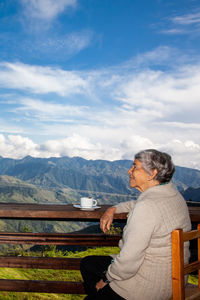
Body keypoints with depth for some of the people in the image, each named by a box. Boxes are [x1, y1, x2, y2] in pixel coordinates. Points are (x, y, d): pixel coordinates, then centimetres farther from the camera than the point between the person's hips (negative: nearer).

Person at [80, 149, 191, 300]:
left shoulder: (146, 207, -28)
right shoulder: (172, 191, 0)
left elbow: (129, 260, -28)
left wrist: (106, 278, -10)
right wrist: (113, 209, 7)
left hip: (150, 285, -9)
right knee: (88, 263, 18)